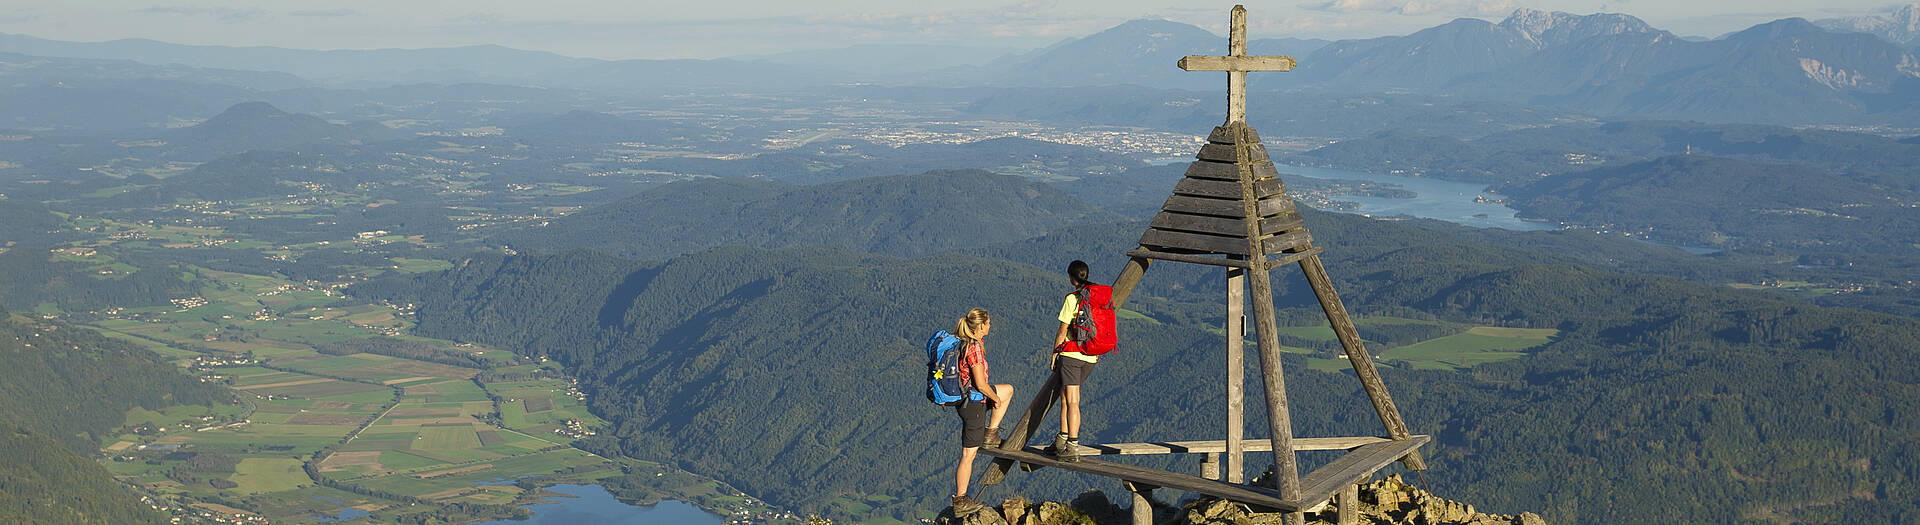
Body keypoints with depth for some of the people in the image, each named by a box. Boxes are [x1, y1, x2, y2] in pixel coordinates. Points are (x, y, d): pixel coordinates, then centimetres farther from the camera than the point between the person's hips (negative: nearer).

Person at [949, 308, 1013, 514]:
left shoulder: (961, 343, 4)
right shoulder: (974, 347, -23)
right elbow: (980, 384, -24)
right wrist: (996, 398, -6)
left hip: (963, 398, 9)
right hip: (974, 403, -9)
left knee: (1008, 389, 27)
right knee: (968, 455, 0)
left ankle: (990, 434, 24)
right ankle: (960, 502, 7)